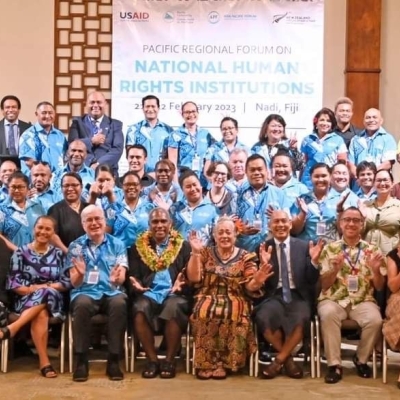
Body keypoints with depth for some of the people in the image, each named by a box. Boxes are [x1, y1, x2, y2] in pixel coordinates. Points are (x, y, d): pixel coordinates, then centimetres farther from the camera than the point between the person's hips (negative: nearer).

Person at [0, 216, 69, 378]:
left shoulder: (58, 254, 10)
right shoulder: (21, 252, 6)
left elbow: (67, 282, 3)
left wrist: (44, 287, -12)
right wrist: (30, 289, -18)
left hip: (52, 300, 1)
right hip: (25, 299, -1)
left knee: (44, 294, -37)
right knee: (40, 314, -36)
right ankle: (44, 362, -38)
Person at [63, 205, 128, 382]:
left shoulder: (117, 244, 10)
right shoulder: (75, 246, 9)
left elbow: (121, 278, -2)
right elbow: (74, 282, 2)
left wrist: (116, 278, -27)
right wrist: (79, 274, -22)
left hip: (111, 292, 0)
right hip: (85, 292, 0)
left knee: (119, 303, -35)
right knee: (82, 304, -36)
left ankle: (113, 360, -24)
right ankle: (81, 360, -24)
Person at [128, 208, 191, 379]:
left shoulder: (183, 246, 12)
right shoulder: (138, 247, 15)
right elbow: (134, 275, 10)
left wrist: (181, 284, -17)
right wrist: (136, 285, -13)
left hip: (174, 294, -1)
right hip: (148, 293, 1)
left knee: (173, 308, -36)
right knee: (140, 309, -34)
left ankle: (169, 360, -18)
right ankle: (152, 359, -17)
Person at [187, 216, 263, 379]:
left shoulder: (246, 257, 9)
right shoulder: (205, 253, 12)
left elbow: (249, 288, 1)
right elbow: (194, 279, 0)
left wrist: (257, 281, -22)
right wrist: (196, 252, -8)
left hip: (235, 300, 0)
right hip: (208, 298, 1)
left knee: (231, 314, -35)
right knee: (205, 311, -34)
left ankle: (223, 362, -22)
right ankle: (205, 362, -24)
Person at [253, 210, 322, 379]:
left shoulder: (303, 246, 8)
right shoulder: (263, 249, 7)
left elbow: (312, 280, 4)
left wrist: (314, 261, -14)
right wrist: (263, 264, -17)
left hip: (298, 296, 0)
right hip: (274, 296, 0)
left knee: (300, 318, -34)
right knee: (263, 317, -32)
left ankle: (279, 359, -9)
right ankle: (287, 358, -6)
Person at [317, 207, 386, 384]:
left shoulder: (372, 250, 9)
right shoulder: (329, 249, 7)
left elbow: (379, 287, 9)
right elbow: (324, 285, 4)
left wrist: (376, 270, -12)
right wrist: (336, 269, -15)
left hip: (363, 301, 1)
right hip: (334, 299, -1)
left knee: (375, 320, -30)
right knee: (328, 315, -35)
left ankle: (361, 359, -1)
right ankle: (334, 364, -21)